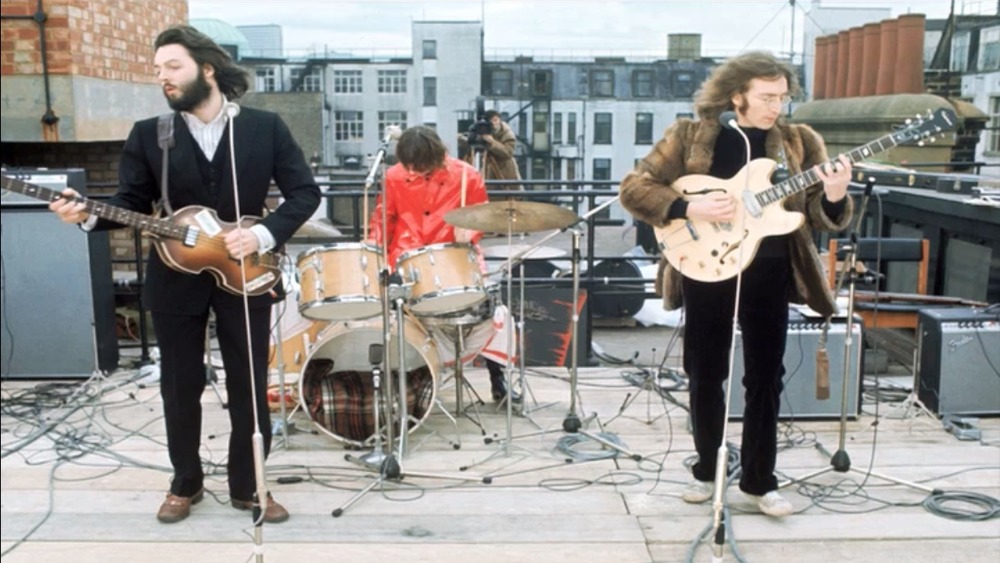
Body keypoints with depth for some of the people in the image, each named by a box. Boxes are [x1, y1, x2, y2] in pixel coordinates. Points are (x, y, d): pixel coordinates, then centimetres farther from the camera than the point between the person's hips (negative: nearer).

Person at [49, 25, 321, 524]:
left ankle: (248, 486, 24)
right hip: (175, 279, 2)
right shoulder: (147, 134, 2)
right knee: (179, 388, 11)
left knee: (249, 387, 6)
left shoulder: (266, 127, -2)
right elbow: (132, 202, 1)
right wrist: (90, 215, -19)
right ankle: (185, 483, 31)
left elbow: (305, 192, -4)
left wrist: (263, 234, -17)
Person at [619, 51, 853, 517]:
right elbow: (633, 188, -6)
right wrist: (689, 208, -19)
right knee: (704, 374, 9)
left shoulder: (799, 142, 3)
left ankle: (759, 478, 22)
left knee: (765, 378, 7)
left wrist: (834, 198, -23)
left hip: (769, 274, 1)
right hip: (705, 272, -1)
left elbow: (819, 217, 1)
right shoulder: (689, 136, -2)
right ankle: (707, 469, 27)